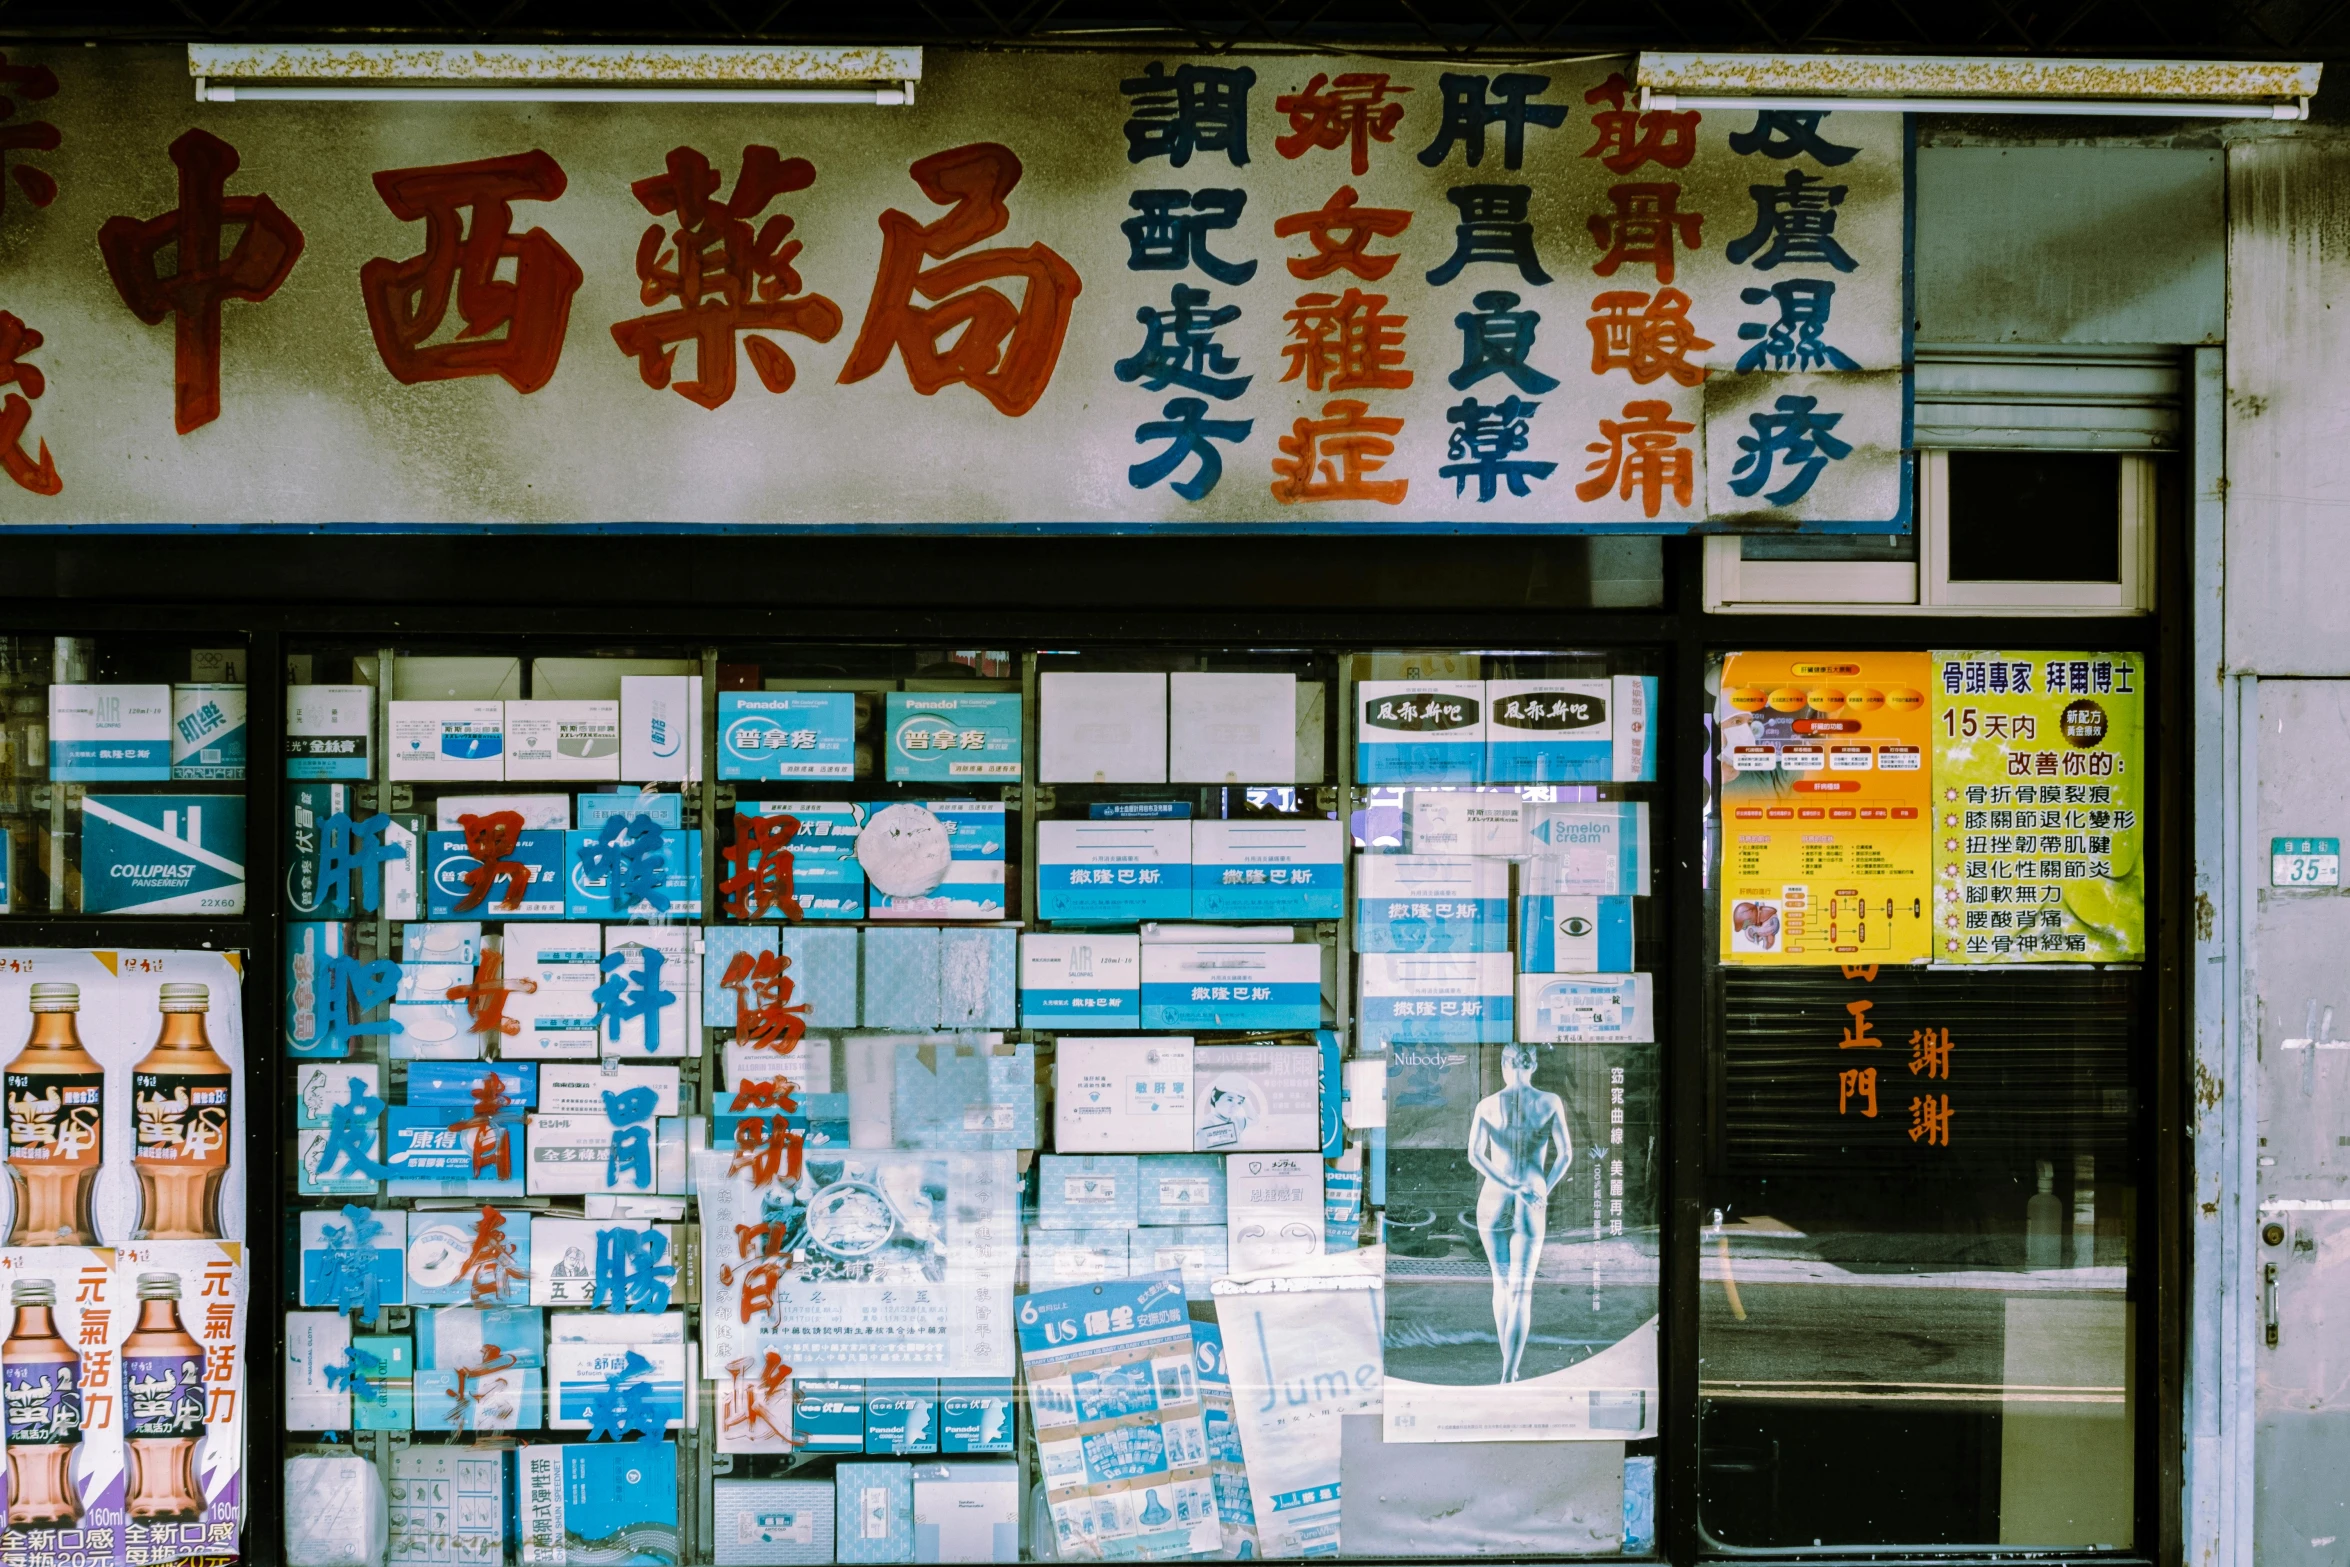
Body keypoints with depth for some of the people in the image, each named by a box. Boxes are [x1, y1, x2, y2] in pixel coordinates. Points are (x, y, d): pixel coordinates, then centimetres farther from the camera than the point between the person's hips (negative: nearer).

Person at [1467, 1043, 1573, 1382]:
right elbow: (1566, 1153, -7)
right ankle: (1509, 1377, -14)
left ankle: (1508, 1367, 21)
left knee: (1502, 1283, 17)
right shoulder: (1550, 1102, -2)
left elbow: (1475, 1154, -11)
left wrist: (1512, 1187, -9)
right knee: (1521, 1290, -2)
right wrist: (1543, 1189, 1)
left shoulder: (1487, 1105, -1)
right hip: (1533, 1206, -1)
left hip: (1494, 1199, 1)